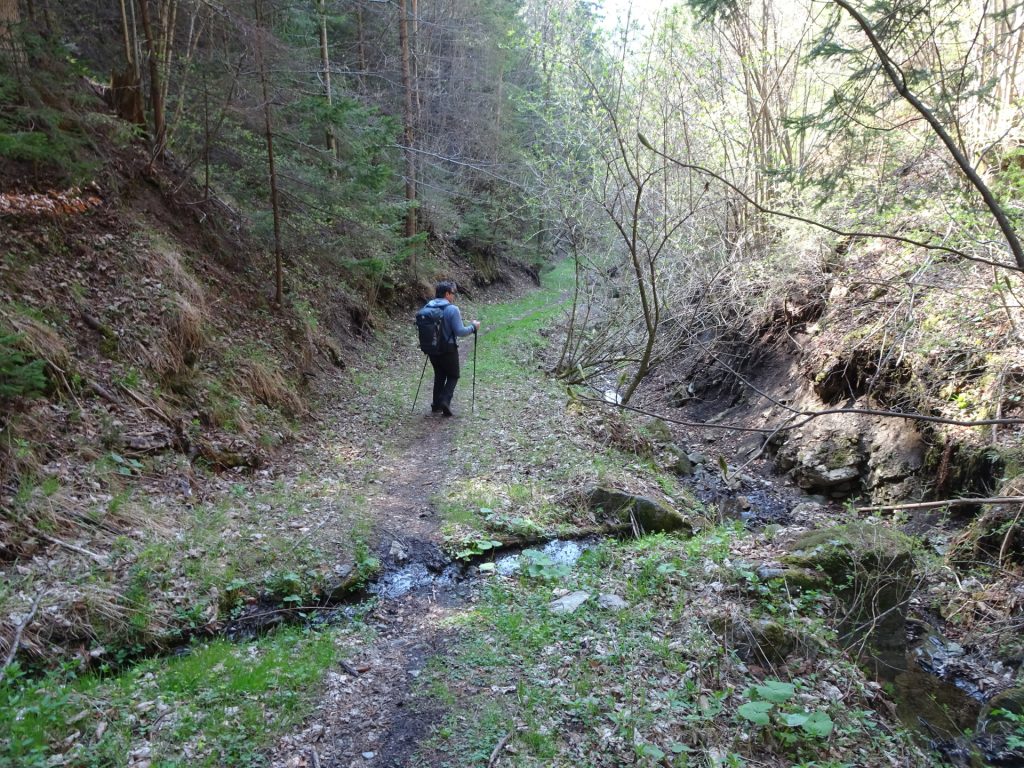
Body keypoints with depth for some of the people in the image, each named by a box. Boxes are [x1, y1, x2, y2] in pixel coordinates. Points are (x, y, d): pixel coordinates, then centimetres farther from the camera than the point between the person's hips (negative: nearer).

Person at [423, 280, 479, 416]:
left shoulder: (427, 307, 0)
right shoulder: (452, 309, -18)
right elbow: (460, 331, -18)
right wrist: (473, 326, -3)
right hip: (448, 349, -5)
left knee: (439, 375, 20)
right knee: (453, 376, 13)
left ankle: (436, 404, 21)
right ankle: (445, 400, -6)